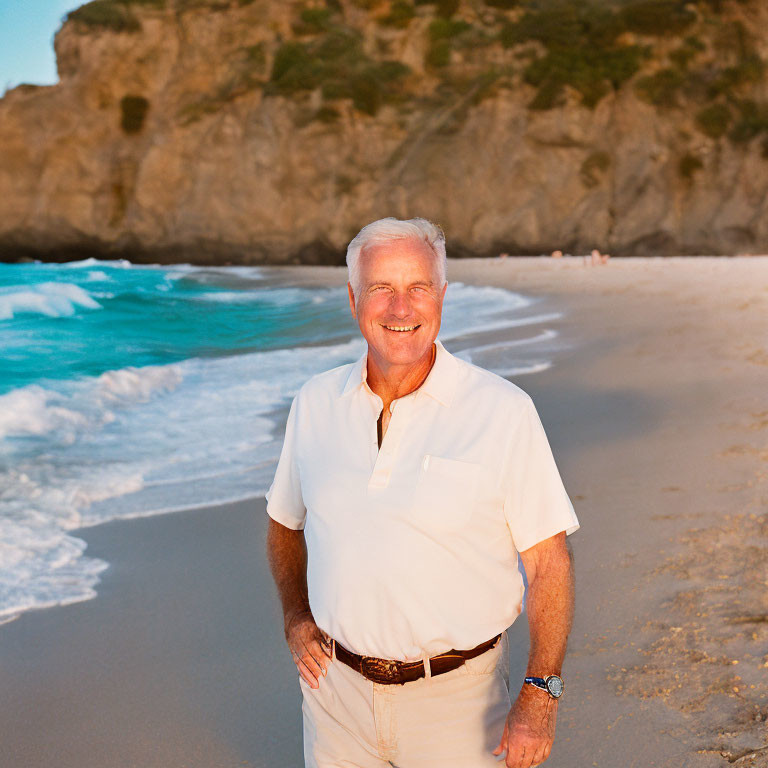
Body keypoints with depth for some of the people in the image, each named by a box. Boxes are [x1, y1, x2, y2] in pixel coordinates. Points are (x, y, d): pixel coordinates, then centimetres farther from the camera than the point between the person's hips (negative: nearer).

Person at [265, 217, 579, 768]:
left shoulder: (504, 411, -12)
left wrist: (540, 695, -14)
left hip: (456, 700, -3)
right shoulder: (316, 403, 0)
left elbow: (549, 560, -10)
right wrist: (296, 618, 2)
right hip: (336, 687, 3)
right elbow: (285, 522, 15)